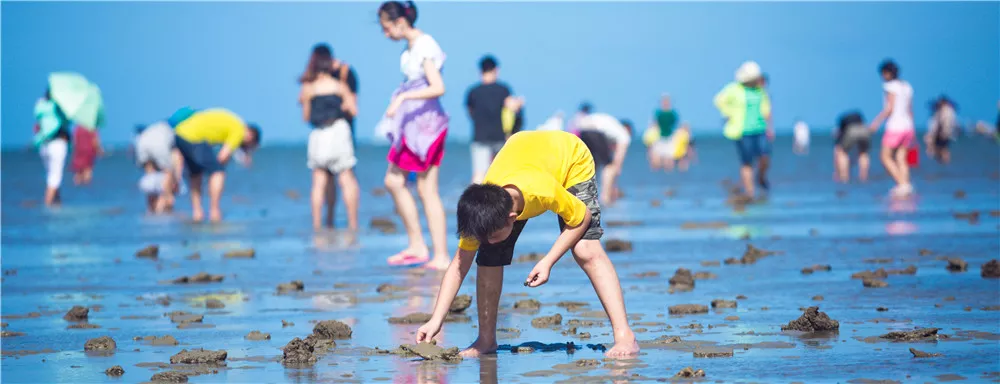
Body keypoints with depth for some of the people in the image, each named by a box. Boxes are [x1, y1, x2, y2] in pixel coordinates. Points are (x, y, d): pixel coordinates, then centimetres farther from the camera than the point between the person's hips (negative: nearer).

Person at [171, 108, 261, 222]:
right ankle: (214, 212, -2)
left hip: (178, 133, 9)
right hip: (194, 139, -9)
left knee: (195, 172, 21)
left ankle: (197, 211, 16)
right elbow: (224, 156, -5)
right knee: (218, 172, 1)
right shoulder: (239, 130, 1)